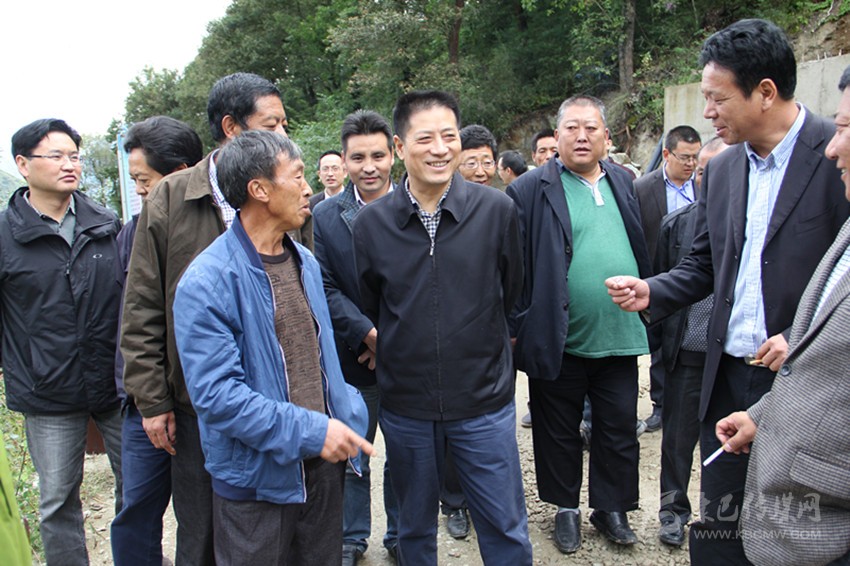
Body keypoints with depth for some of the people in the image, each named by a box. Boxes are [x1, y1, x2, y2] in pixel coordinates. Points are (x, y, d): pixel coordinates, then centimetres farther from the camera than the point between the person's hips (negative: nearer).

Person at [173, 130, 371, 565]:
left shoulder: (305, 262, 6)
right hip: (257, 475, -6)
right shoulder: (207, 281, -18)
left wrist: (344, 423, 1)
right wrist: (309, 431, -24)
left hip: (323, 461, 6)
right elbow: (216, 393, -23)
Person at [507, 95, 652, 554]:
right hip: (559, 340, -4)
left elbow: (643, 249, 19)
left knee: (620, 429, 13)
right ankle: (566, 509, 32)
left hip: (619, 334, 4)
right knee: (559, 432, 12)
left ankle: (611, 508, 32)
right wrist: (519, 326, -10)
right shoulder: (530, 191, -7)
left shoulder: (623, 183, 10)